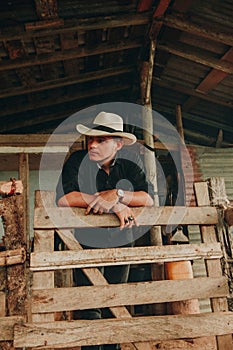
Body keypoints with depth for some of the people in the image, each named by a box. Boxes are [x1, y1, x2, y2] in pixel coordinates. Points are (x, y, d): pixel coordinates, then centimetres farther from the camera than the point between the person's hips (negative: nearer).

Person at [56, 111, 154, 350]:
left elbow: (149, 199, -18)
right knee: (89, 308, -4)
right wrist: (115, 205, -31)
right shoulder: (78, 160, -16)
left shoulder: (130, 161, -9)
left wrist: (116, 194, -35)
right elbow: (63, 198, -30)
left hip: (122, 242, 3)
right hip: (87, 242, -2)